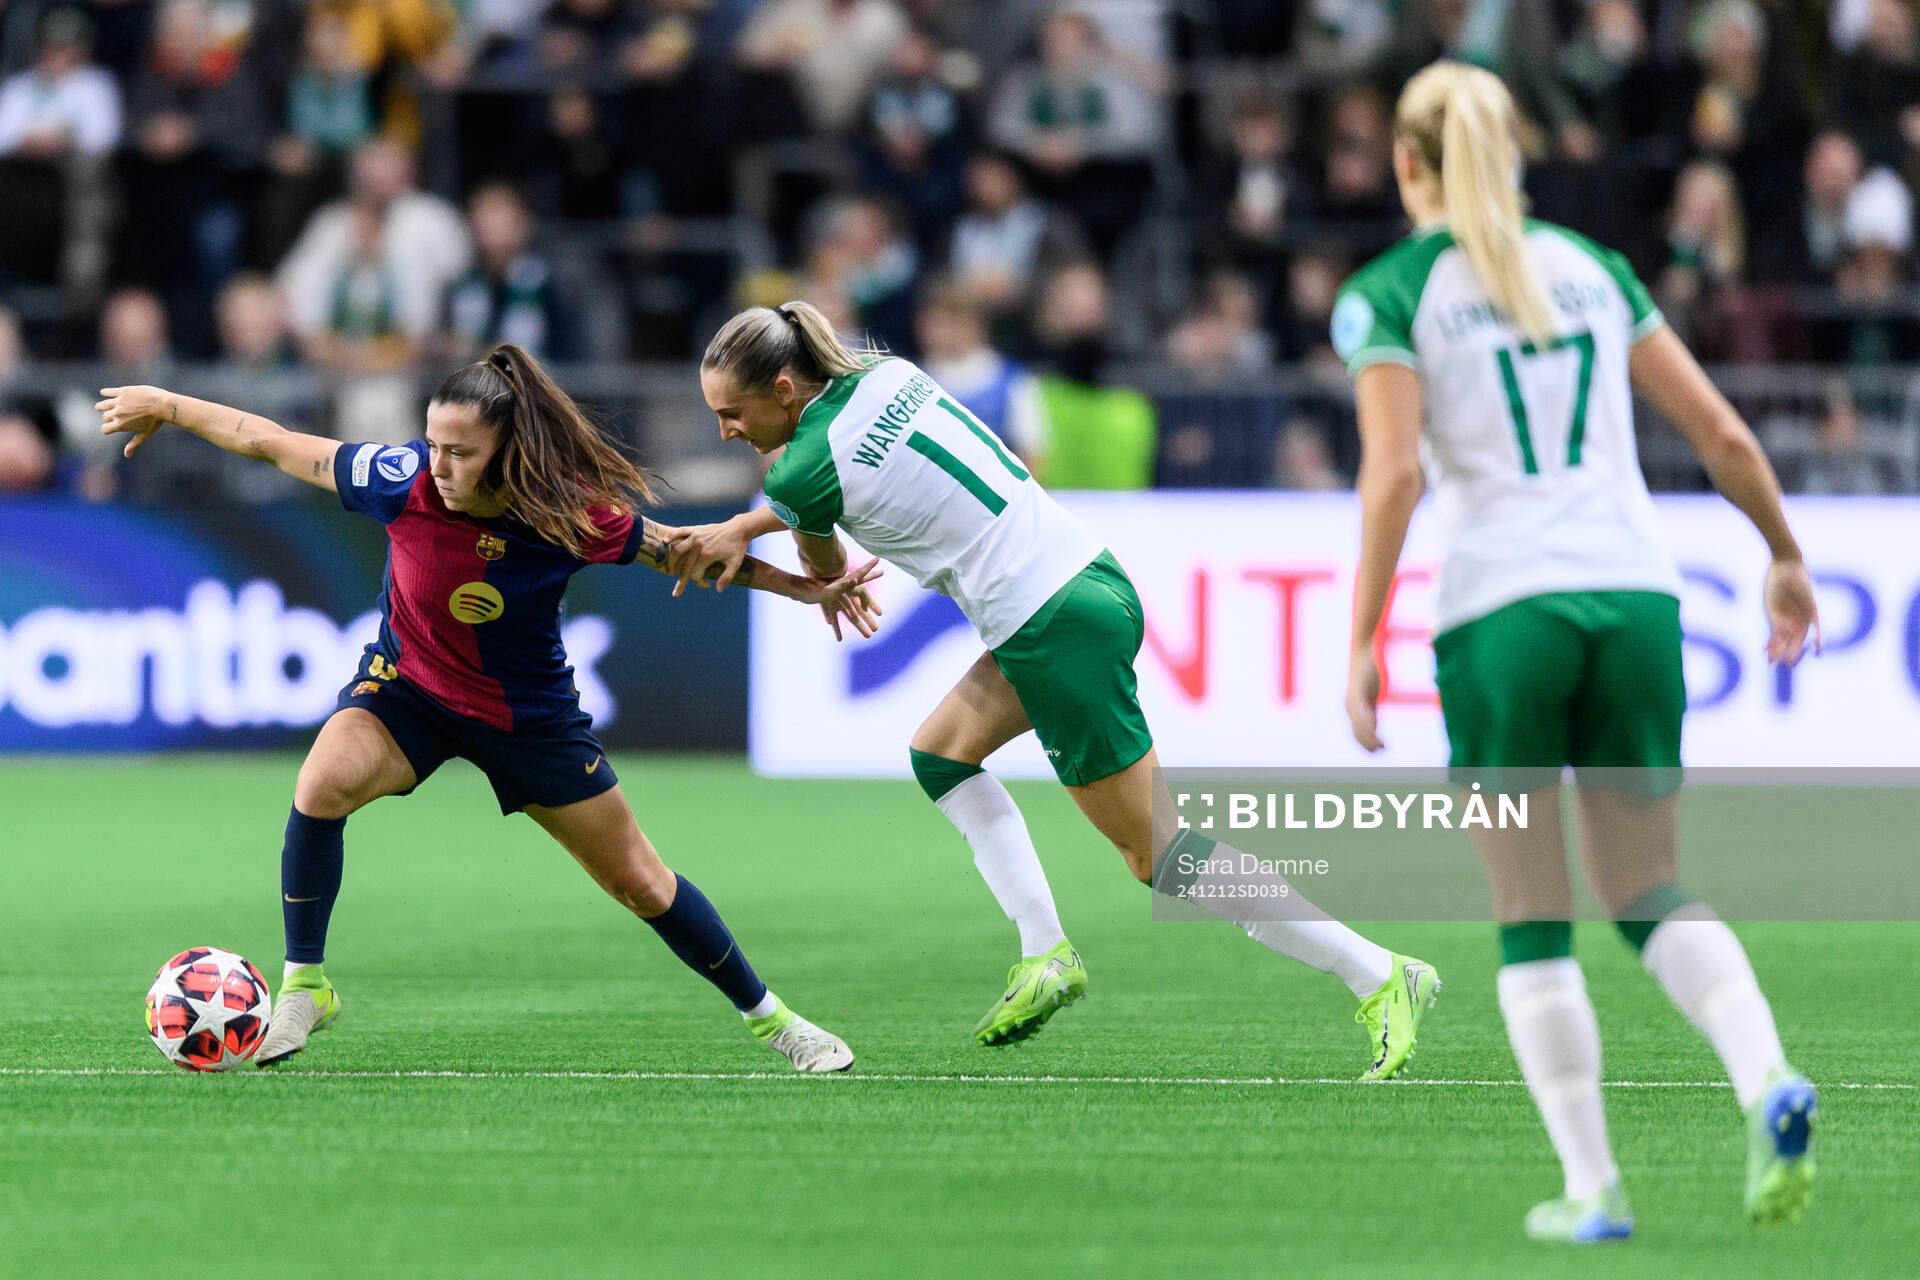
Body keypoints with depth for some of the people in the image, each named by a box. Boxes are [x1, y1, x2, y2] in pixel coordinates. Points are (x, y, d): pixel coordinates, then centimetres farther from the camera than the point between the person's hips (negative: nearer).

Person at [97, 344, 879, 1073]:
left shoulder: (576, 515, -28)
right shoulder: (405, 480, -28)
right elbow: (276, 445, -16)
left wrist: (805, 589, -11)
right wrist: (165, 406, -9)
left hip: (527, 712, 0)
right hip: (406, 687, 0)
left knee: (640, 883, 6)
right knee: (323, 784, -30)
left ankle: (768, 1017, 27)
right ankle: (304, 988, -12)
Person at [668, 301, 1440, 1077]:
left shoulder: (806, 469, -14)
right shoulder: (884, 375, 8)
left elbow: (824, 570, 9)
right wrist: (737, 530, 14)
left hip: (1058, 631, -9)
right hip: (1088, 575, 9)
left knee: (1157, 853, -1)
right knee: (940, 753, 20)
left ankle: (1381, 979, -1)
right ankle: (1047, 957, 15)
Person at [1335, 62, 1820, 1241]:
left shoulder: (1388, 295, 2)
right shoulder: (1592, 267, 14)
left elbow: (1395, 471, -11)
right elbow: (1722, 433, 12)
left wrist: (1363, 643, -8)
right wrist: (1787, 556, 25)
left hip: (1500, 613, -4)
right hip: (1635, 593, 4)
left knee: (1532, 924, 7)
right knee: (1652, 895, 12)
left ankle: (1593, 1188, 3)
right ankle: (1769, 1081, -15)